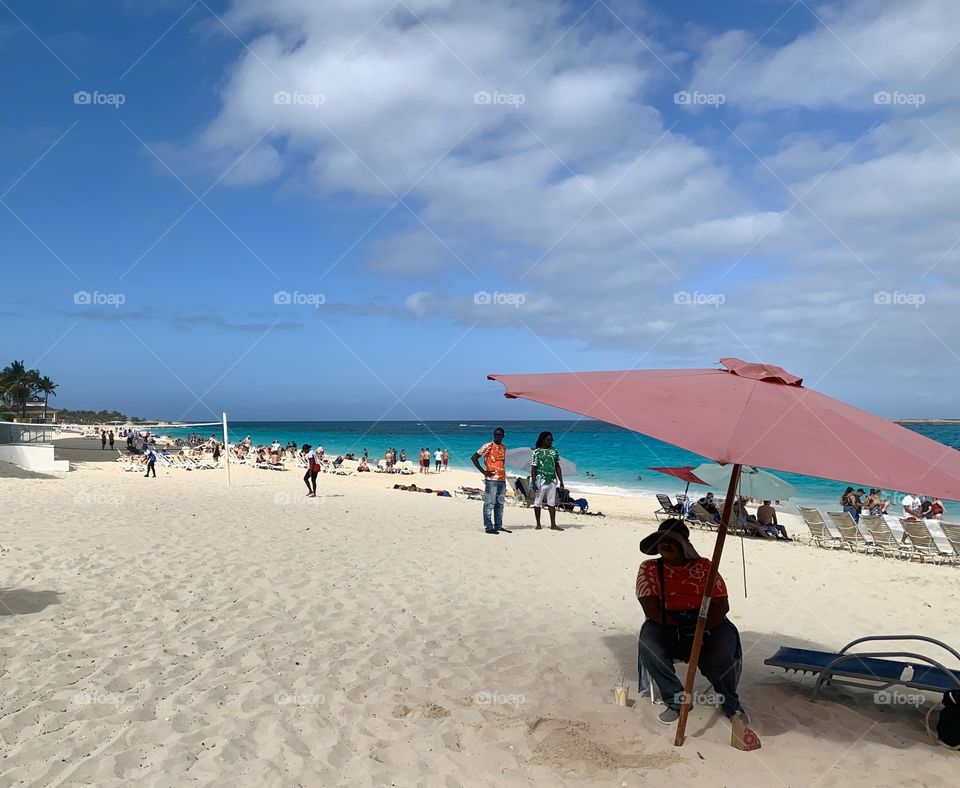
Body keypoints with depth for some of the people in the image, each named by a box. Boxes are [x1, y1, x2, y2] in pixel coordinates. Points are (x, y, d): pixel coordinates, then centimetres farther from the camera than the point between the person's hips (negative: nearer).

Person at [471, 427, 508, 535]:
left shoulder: (504, 447, 13)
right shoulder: (488, 446, -6)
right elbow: (474, 458, -8)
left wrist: (503, 474, 13)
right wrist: (483, 471, -11)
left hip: (502, 479, 7)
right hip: (491, 479, -7)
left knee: (500, 504, 12)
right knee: (489, 504, -5)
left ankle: (498, 526, 20)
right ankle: (488, 527, -2)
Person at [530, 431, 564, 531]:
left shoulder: (554, 451, 9)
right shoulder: (537, 452, -5)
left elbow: (557, 467, 13)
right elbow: (533, 468, -6)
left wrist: (561, 481, 9)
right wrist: (534, 483, -12)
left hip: (552, 481, 4)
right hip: (541, 481, -4)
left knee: (552, 503, 5)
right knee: (538, 503, 3)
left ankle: (553, 524, 9)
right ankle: (538, 524, 13)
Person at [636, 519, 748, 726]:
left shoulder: (704, 567, 6)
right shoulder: (650, 569, 4)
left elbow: (722, 604, -3)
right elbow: (651, 609, -7)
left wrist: (701, 629, -19)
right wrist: (680, 628, -18)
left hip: (706, 625, 1)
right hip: (667, 627, 0)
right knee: (649, 643, -32)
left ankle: (730, 702, 2)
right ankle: (676, 700, -11)